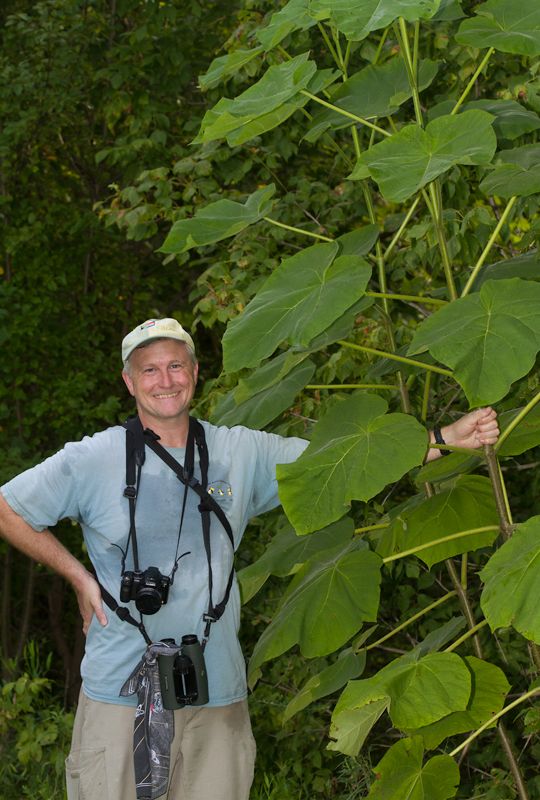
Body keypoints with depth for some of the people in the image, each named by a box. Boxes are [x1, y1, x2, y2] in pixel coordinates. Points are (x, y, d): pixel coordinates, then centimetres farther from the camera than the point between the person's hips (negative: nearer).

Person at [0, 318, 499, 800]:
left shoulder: (242, 453, 6)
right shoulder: (91, 461, -1)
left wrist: (448, 439, -1)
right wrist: (77, 576, 3)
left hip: (218, 693, 2)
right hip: (120, 691, -2)